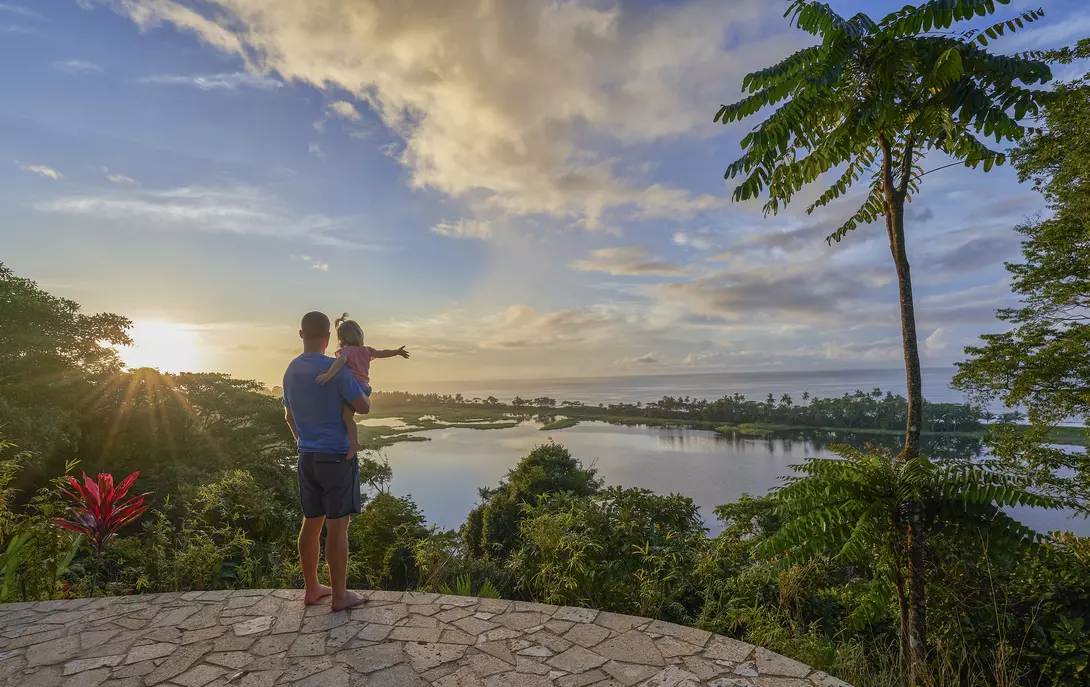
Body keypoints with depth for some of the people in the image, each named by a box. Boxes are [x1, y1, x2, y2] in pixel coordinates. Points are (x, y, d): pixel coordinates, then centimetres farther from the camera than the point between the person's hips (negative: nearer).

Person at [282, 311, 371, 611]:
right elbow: (363, 408, -14)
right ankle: (339, 595, 11)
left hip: (307, 457, 7)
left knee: (312, 522, 15)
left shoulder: (291, 370, 8)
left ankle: (312, 589, 27)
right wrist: (366, 395, 9)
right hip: (338, 457, -7)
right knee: (337, 526, 1)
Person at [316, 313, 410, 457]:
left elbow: (341, 361, -31)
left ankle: (354, 443, -17)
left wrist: (328, 374, -45)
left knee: (347, 416, -12)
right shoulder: (366, 350, 11)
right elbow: (383, 353, 23)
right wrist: (397, 352, 40)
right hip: (365, 387, 9)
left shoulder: (346, 351, -9)